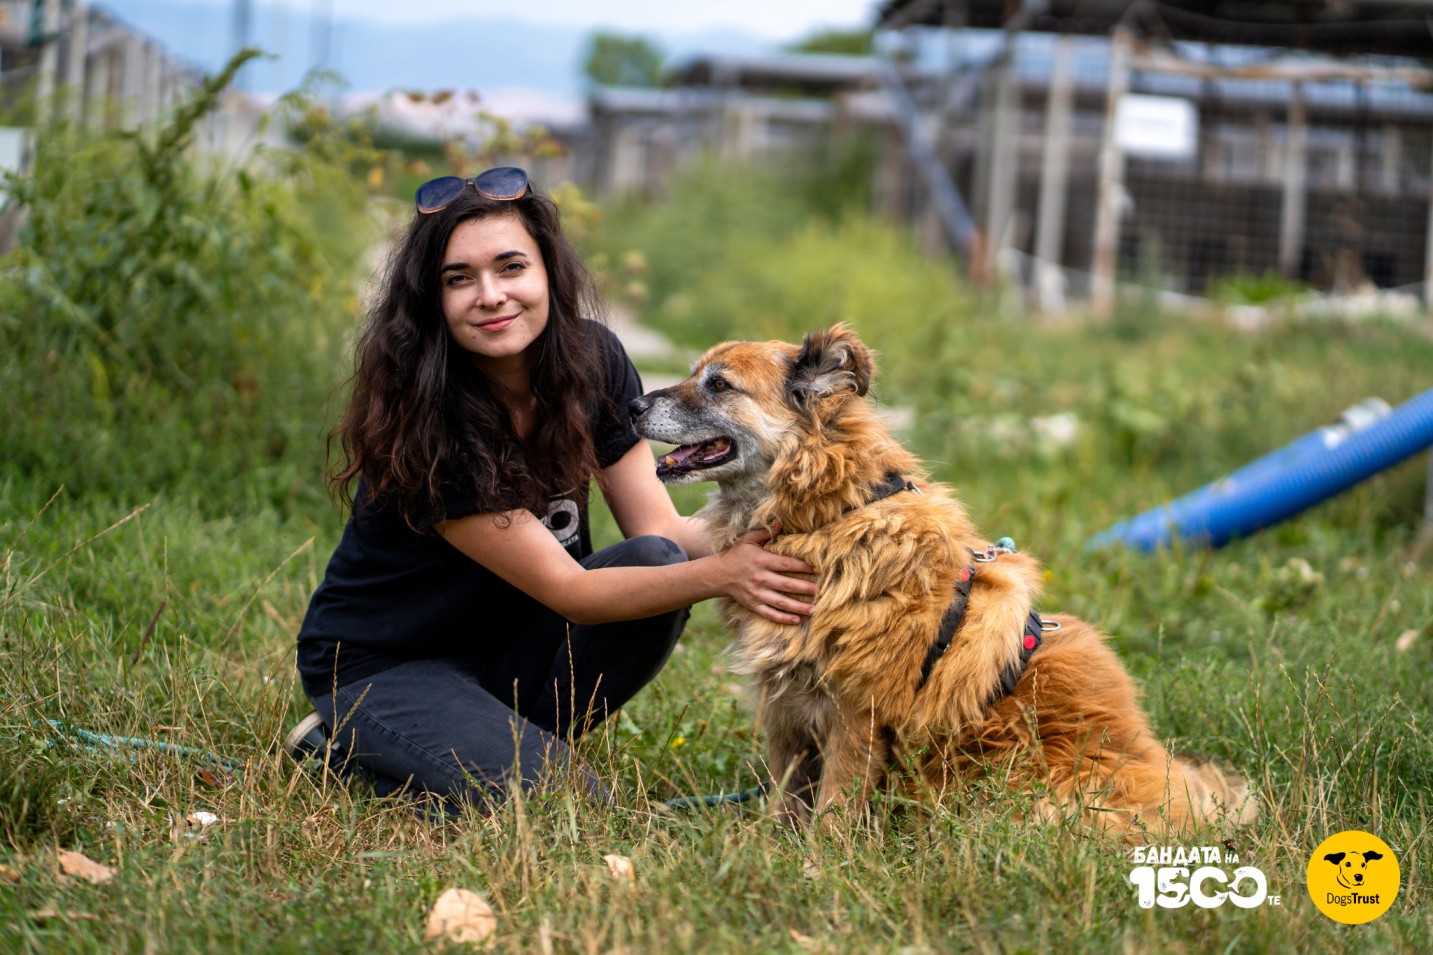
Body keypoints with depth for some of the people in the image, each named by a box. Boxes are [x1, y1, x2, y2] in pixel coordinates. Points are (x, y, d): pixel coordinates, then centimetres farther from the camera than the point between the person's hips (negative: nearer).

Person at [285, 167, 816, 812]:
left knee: (658, 562, -21)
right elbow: (569, 591, -27)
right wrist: (718, 574, -39)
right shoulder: (425, 424, -28)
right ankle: (354, 748, -2)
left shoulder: (593, 360, -10)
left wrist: (752, 533, -31)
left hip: (516, 637, 6)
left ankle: (517, 742, -4)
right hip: (386, 667, -6)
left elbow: (659, 529, -10)